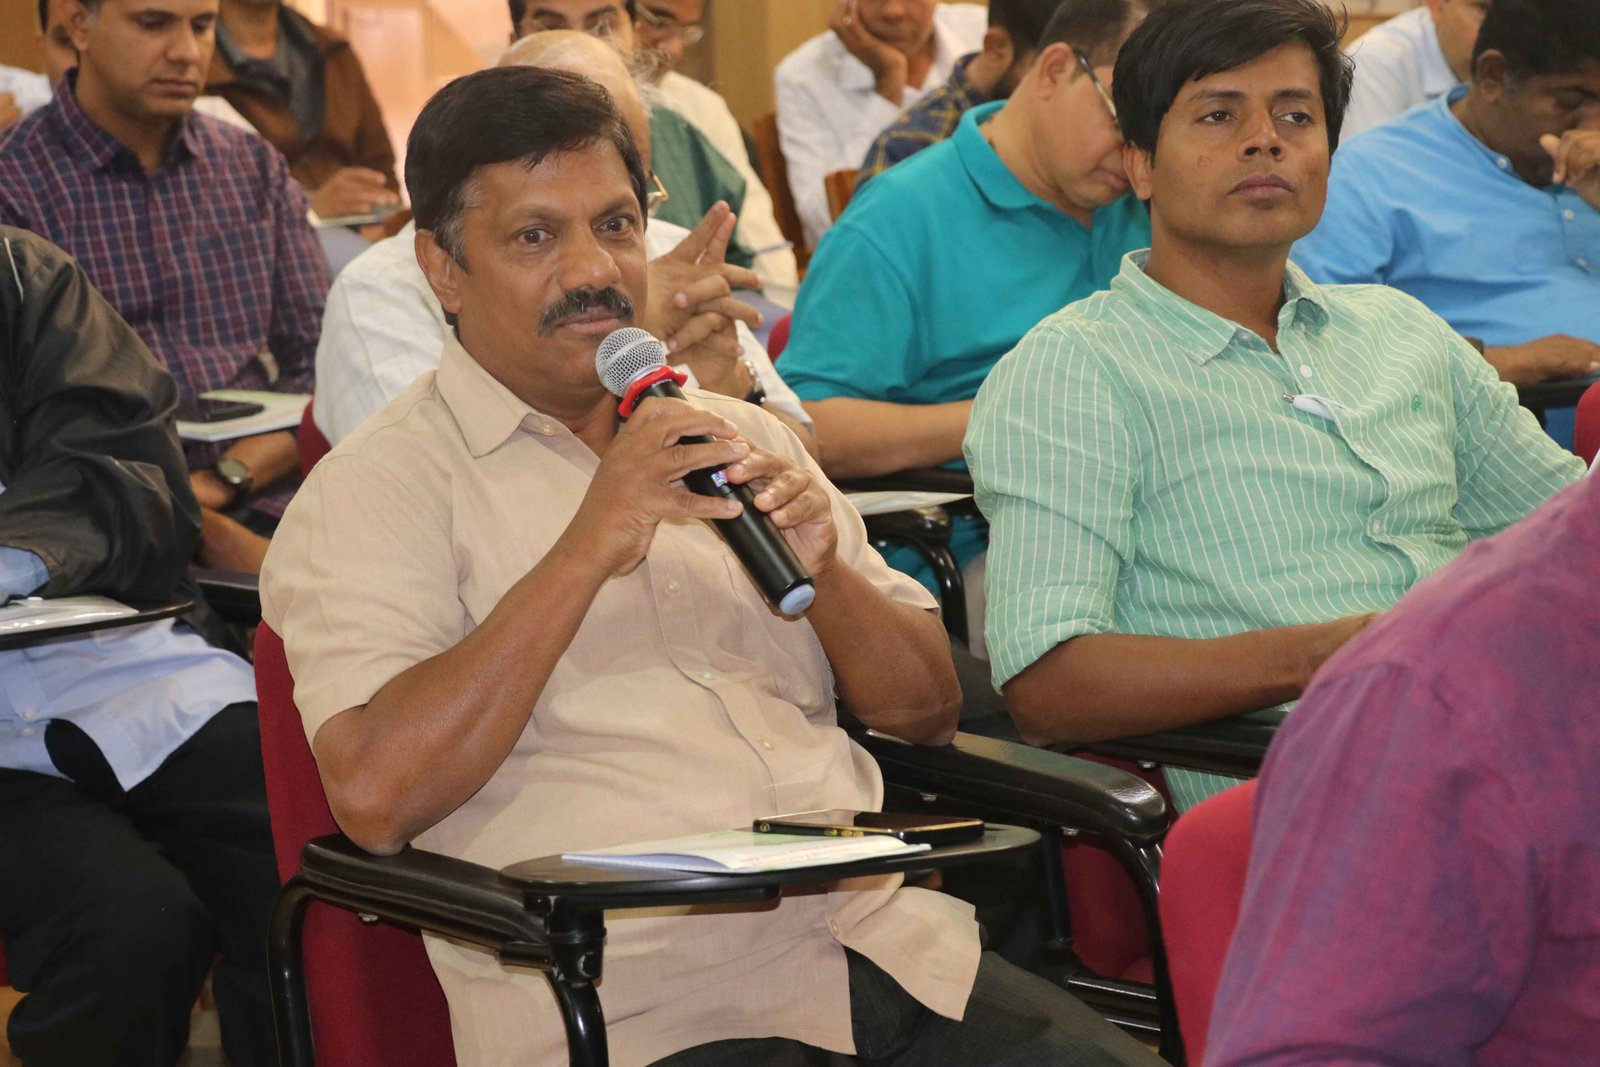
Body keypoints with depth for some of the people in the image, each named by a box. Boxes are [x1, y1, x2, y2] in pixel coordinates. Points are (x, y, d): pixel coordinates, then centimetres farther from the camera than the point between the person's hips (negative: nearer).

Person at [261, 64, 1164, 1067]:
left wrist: (821, 568, -1)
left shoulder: (736, 437, 21)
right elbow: (375, 796, -14)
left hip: (888, 944, 6)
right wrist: (589, 549, -14)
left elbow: (929, 709, 20)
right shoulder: (379, 487, 2)